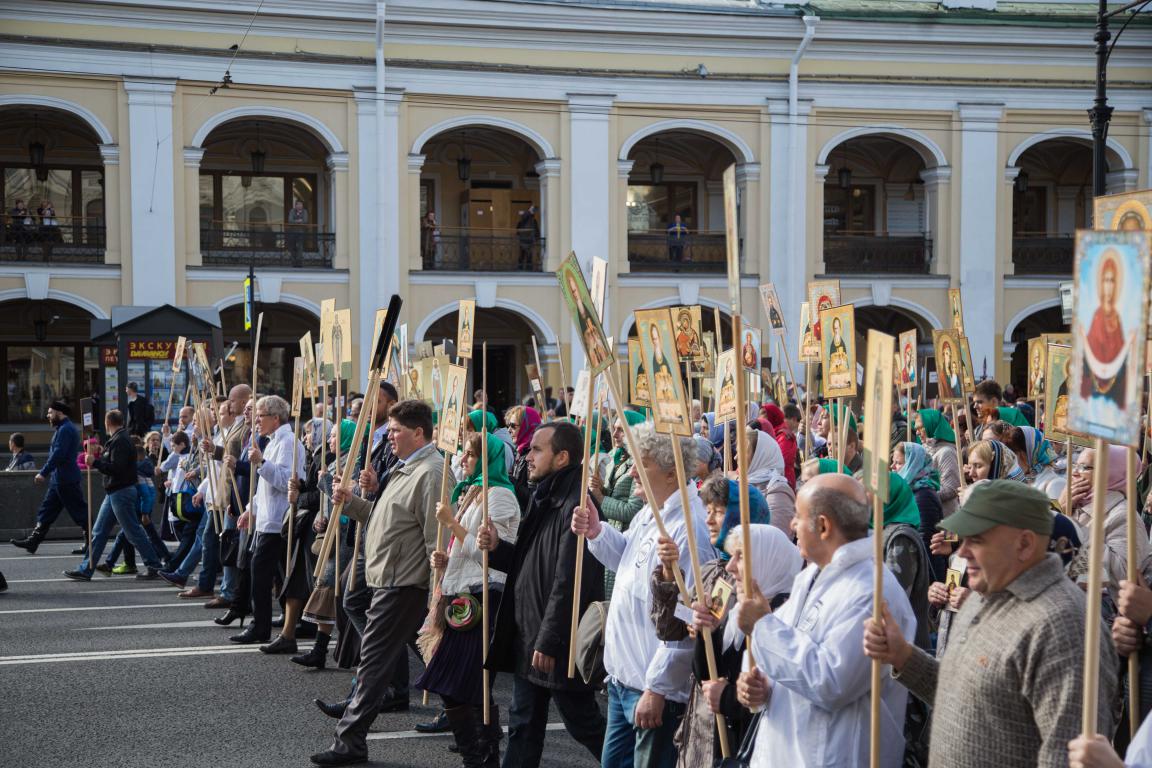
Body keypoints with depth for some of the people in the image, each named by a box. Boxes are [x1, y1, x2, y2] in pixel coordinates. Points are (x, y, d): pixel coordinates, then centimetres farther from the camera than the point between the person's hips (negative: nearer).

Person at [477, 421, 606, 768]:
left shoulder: (575, 505, -20)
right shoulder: (544, 498, 12)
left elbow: (569, 582, -24)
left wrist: (548, 641, -22)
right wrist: (497, 548, 1)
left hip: (560, 644, -10)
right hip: (527, 635, 10)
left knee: (582, 722, 4)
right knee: (523, 724, 14)